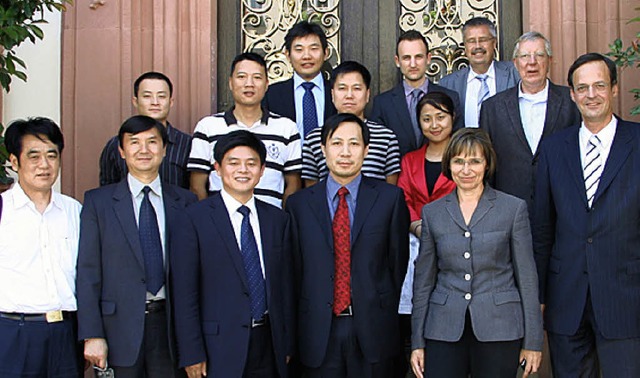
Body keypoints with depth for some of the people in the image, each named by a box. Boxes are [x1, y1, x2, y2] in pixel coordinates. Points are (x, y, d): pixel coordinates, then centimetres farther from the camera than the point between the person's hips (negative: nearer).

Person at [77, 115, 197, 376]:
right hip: (120, 323, -1)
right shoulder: (98, 201, 3)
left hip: (169, 322, 1)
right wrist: (92, 335, -7)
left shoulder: (185, 201, 6)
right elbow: (88, 272, -1)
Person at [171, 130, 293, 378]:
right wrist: (192, 355, -9)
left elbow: (284, 285, 10)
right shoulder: (194, 219, -5)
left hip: (268, 343, 4)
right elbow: (185, 294, -6)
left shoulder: (277, 219, 8)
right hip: (220, 347, -3)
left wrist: (287, 345, 8)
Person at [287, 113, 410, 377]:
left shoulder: (390, 198, 2)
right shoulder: (299, 204, 4)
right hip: (319, 333, 1)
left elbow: (398, 259, 3)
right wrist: (302, 321, 5)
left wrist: (384, 312, 3)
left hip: (373, 332, 0)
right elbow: (295, 269, 6)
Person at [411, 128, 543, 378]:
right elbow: (423, 280, 10)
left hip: (498, 329, -1)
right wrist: (417, 342, 7)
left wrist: (532, 341, 0)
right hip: (444, 329, 2)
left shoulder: (513, 208, 2)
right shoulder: (432, 212, 8)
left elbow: (527, 277, 2)